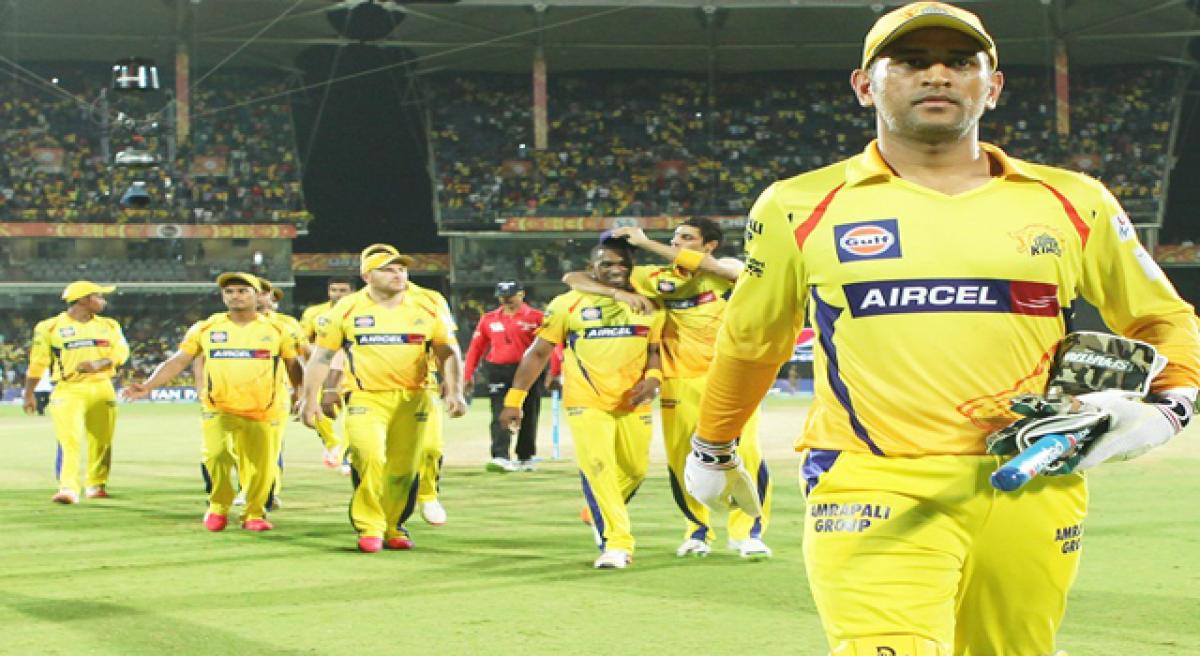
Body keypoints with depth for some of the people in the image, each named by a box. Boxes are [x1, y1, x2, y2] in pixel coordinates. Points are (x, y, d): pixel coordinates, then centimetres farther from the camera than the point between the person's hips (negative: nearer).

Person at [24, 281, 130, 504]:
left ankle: (96, 485, 21)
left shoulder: (109, 326, 13)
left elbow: (121, 352, 1)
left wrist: (99, 364, -17)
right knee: (69, 441, -16)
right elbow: (37, 363, 6)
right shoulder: (50, 327, 3)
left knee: (101, 441, 5)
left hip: (101, 388, 4)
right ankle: (68, 489, -22)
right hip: (68, 390, -4)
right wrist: (29, 394, 7)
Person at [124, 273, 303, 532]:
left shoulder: (276, 330, 7)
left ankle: (254, 514, 28)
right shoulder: (205, 328, 6)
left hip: (262, 413, 1)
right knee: (216, 455, -23)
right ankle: (218, 508, 1)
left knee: (261, 468, 1)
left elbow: (294, 368, 15)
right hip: (219, 410, -1)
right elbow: (178, 362, 4)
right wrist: (148, 386, -7)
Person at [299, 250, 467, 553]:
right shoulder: (346, 310, 1)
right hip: (365, 400, -2)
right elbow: (321, 356, 7)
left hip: (412, 400, 2)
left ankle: (394, 527, 22)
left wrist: (454, 391, -5)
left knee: (404, 469, 2)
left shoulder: (427, 310, 6)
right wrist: (310, 399, 3)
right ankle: (369, 527, -6)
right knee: (370, 459, -21)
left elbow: (447, 354, 9)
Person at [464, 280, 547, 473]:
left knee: (528, 417, 8)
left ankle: (526, 458, 21)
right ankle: (501, 457, -18)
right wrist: (468, 376, 3)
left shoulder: (536, 317, -2)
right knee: (500, 417, -10)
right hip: (499, 372, 2)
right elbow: (476, 348, 9)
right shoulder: (488, 319, 9)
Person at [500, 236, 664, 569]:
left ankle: (600, 515, 38)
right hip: (586, 403, -4)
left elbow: (656, 348, 13)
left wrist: (652, 377, -10)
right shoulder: (568, 304, -4)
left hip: (633, 403, 4)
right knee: (598, 469, -15)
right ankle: (616, 543, -9)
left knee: (635, 470, 10)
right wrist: (514, 400, -3)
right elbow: (538, 353, 0)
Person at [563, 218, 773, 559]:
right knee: (681, 459, 2)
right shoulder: (657, 278, 3)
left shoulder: (726, 271, -2)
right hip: (680, 382, 2)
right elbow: (573, 279, 1)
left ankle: (747, 531, 9)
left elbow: (704, 266, -28)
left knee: (745, 453, -8)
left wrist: (646, 243, -23)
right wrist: (619, 292, -17)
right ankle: (698, 531, 22)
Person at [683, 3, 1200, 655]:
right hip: (874, 495, -2)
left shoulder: (1071, 205, 11)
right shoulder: (800, 209, 8)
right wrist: (711, 447, 34)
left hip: (1030, 496, 3)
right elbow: (750, 340, 23)